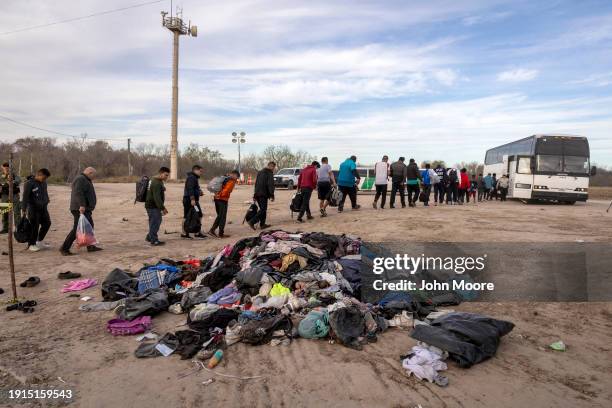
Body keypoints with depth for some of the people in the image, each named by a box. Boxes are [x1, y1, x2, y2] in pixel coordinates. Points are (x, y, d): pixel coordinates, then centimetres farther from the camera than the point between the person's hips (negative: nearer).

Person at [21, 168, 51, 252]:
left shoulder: (44, 183, 9)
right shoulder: (29, 183, -12)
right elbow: (25, 197, -14)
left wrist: (46, 203, 16)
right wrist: (24, 209, -17)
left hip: (43, 207, 7)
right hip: (33, 208, -7)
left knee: (47, 223, 9)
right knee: (34, 226, -5)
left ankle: (40, 241, 26)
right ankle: (31, 244, 9)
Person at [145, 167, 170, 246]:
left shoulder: (158, 181, 14)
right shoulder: (156, 183, -21)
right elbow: (157, 198, -27)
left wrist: (162, 206, 22)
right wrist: (162, 208, -26)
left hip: (154, 206, 11)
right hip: (153, 206, -11)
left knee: (157, 221, 17)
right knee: (155, 223, -5)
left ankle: (149, 237, 29)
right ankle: (154, 240, 3)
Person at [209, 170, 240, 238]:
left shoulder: (225, 178, 19)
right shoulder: (232, 181, -9)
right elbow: (226, 190, -20)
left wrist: (218, 195, 15)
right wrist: (220, 195, -9)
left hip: (217, 199, 8)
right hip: (223, 200, -8)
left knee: (219, 216, 18)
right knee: (223, 217, 1)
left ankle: (212, 230, 12)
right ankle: (221, 234, 6)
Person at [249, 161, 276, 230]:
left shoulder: (260, 172, 19)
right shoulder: (270, 173, -9)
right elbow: (270, 185, -15)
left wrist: (255, 195, 25)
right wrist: (272, 195, -14)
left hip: (257, 194, 9)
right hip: (263, 194, -9)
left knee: (262, 209, 16)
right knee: (263, 210, -6)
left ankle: (262, 224, 17)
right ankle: (252, 222, -15)